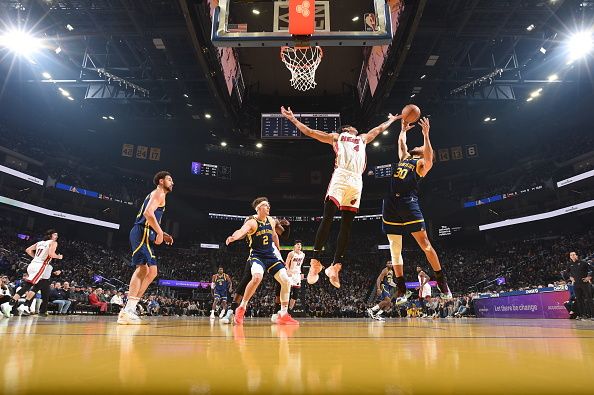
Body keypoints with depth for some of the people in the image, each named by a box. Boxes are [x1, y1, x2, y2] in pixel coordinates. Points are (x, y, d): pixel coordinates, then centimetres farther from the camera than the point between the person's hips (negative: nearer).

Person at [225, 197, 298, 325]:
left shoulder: (271, 221, 6)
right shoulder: (252, 222, -14)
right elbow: (242, 231, -36)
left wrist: (278, 249, 31)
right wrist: (233, 237, -57)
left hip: (271, 256, 6)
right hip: (256, 256, -6)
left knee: (286, 281, -4)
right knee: (257, 277, -34)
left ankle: (283, 315, 10)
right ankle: (241, 309, -13)